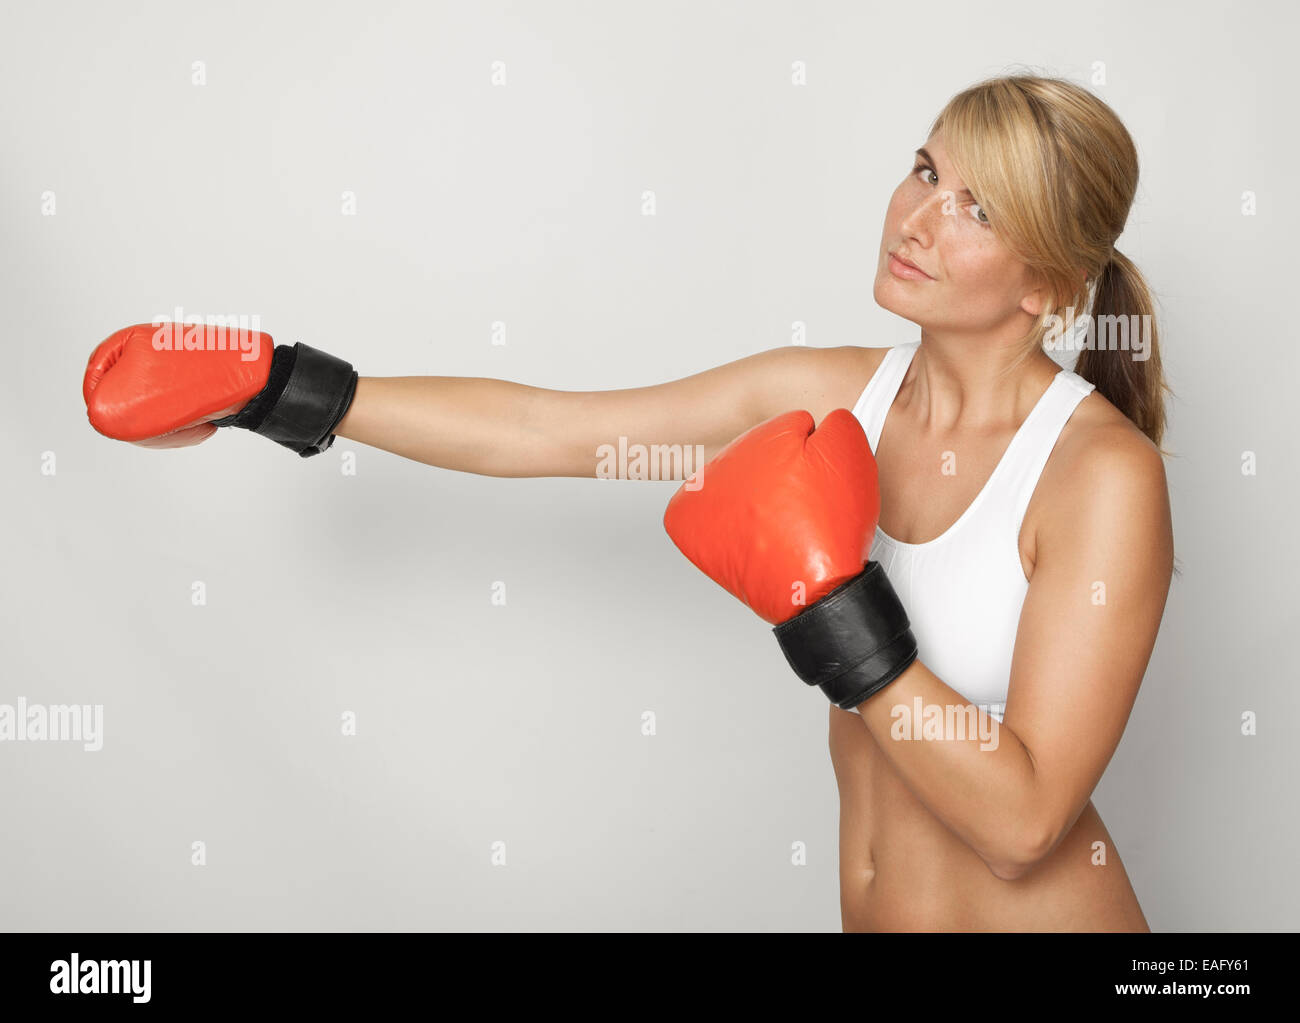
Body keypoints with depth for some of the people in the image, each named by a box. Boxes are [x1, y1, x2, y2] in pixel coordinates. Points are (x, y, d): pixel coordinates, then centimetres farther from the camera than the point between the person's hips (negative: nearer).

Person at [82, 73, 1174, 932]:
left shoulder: (1103, 474, -19)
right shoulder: (834, 396, -4)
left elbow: (1021, 821, -22)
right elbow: (532, 429, -2)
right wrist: (270, 388, -3)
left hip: (1035, 914, -5)